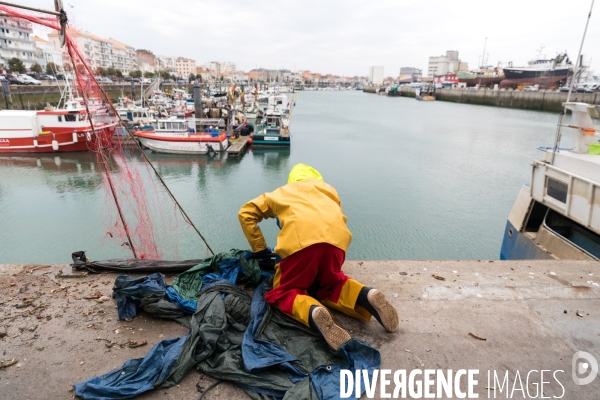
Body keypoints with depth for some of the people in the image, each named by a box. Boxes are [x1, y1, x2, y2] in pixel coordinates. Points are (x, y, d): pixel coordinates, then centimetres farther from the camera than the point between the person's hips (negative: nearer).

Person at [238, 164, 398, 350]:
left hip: (300, 240, -3)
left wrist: (259, 249, 36)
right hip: (336, 238, 3)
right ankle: (366, 296, -1)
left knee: (284, 291, 16)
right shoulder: (327, 188, 37)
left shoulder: (281, 192, 35)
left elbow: (246, 213, 33)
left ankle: (313, 312, -15)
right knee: (330, 283, 28)